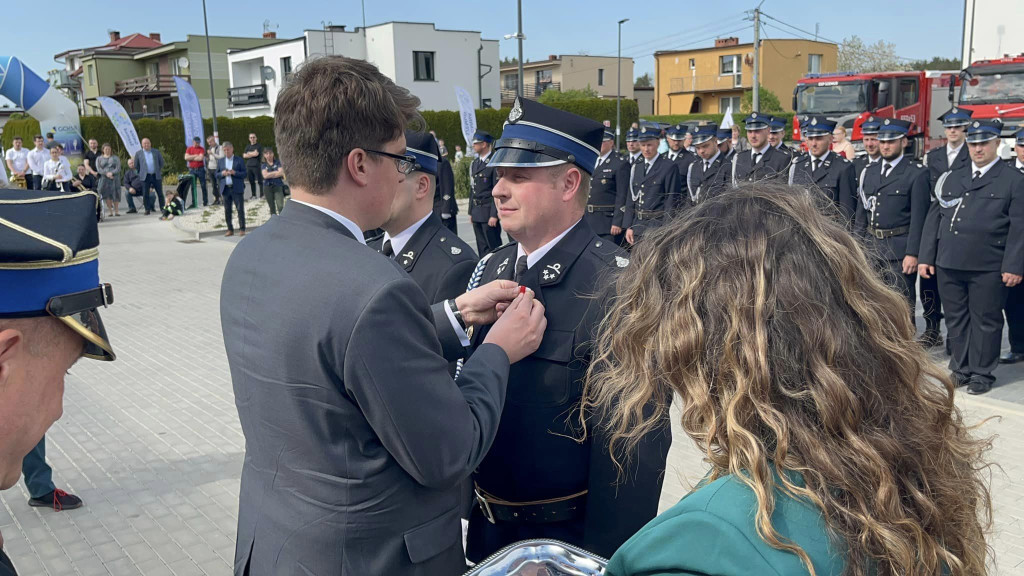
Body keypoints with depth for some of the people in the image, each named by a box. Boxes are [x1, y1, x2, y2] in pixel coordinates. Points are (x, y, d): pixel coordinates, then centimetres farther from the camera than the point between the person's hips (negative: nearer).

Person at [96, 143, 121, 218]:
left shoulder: (115, 158, 12)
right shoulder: (99, 158, 13)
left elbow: (118, 168, 1)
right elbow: (98, 169, 1)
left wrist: (112, 173, -15)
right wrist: (106, 173, -14)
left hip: (114, 178, 0)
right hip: (104, 178, 0)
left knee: (115, 194, -4)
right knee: (106, 195, -8)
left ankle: (116, 211, 3)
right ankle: (110, 211, -5)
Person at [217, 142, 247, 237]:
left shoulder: (239, 160, 3)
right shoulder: (220, 161, 14)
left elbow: (244, 174, -1)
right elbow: (216, 175, 13)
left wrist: (234, 173, -16)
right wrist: (222, 174, -7)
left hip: (237, 189, -3)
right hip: (225, 189, 3)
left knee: (240, 209, -5)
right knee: (227, 210, 4)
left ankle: (242, 229, 1)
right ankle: (230, 230, 11)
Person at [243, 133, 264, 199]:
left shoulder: (259, 146, 3)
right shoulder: (248, 147, 19)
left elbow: (256, 153, -12)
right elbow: (244, 156, 8)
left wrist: (249, 153, 4)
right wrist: (252, 154, -3)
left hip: (256, 166, -5)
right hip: (249, 166, 5)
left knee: (260, 181, -8)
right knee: (251, 181, 7)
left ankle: (262, 194, -7)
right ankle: (253, 195, 13)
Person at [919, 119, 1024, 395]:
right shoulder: (952, 178, 14)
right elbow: (934, 219, 13)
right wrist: (926, 257, 7)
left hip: (988, 269, -4)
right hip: (949, 265, 4)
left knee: (985, 320, 4)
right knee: (955, 319, 11)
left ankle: (981, 373, 16)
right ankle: (960, 369, 23)